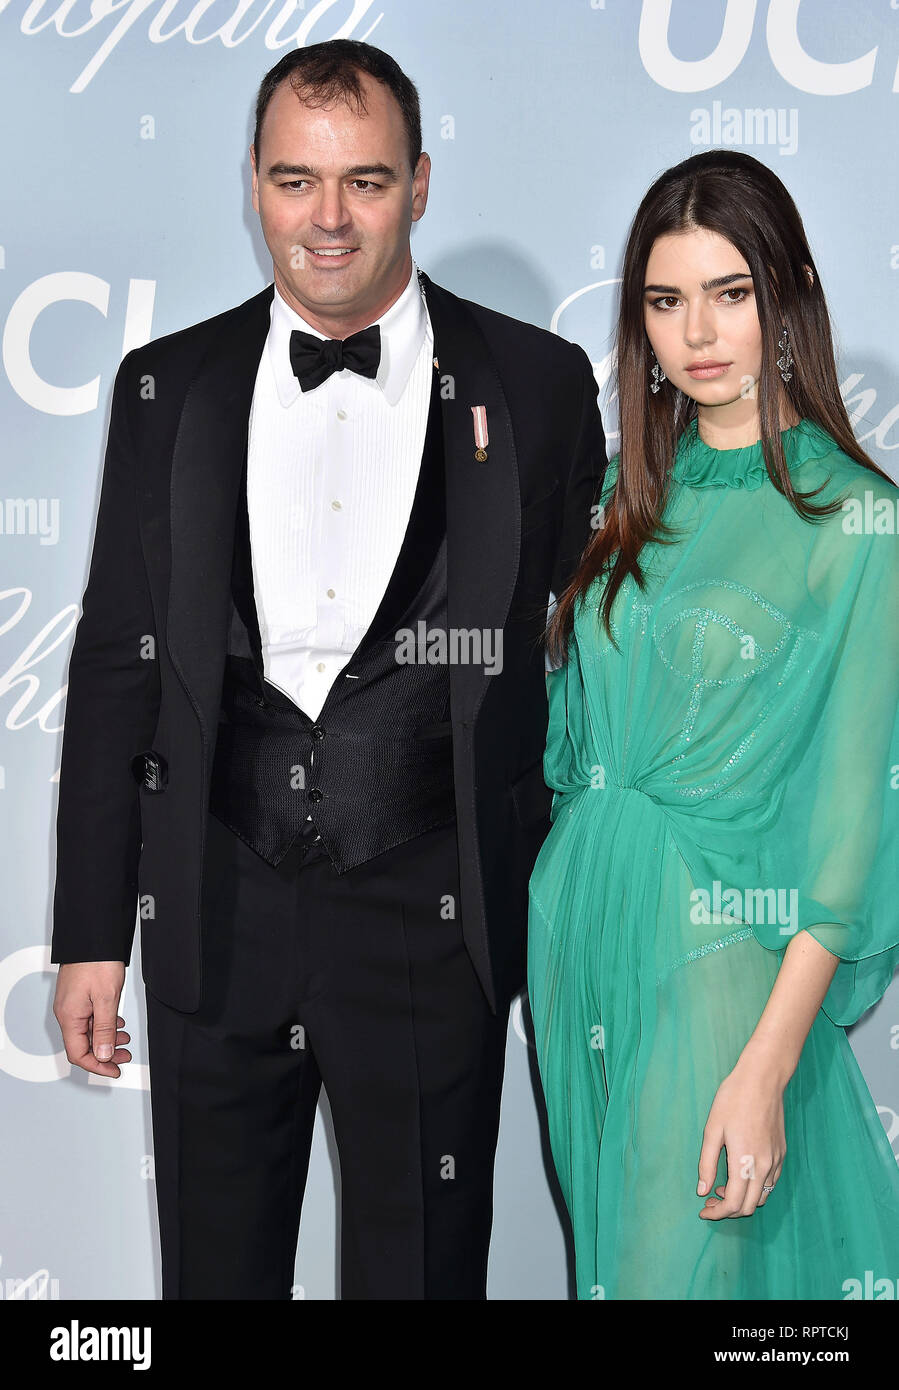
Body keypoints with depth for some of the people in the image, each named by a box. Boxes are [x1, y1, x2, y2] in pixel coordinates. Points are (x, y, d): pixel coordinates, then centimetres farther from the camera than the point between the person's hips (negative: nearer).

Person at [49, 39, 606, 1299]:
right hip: (215, 922, 2)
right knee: (215, 1267, 16)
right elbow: (117, 663, 6)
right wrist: (90, 933, 4)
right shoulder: (167, 387, 4)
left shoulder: (536, 385, -1)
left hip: (433, 924, -1)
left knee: (422, 1267, 13)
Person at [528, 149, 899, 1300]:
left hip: (721, 947, -6)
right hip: (577, 923, 6)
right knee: (600, 1235, 19)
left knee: (684, 1260, 2)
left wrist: (767, 1065, -19)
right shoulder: (632, 496, 7)